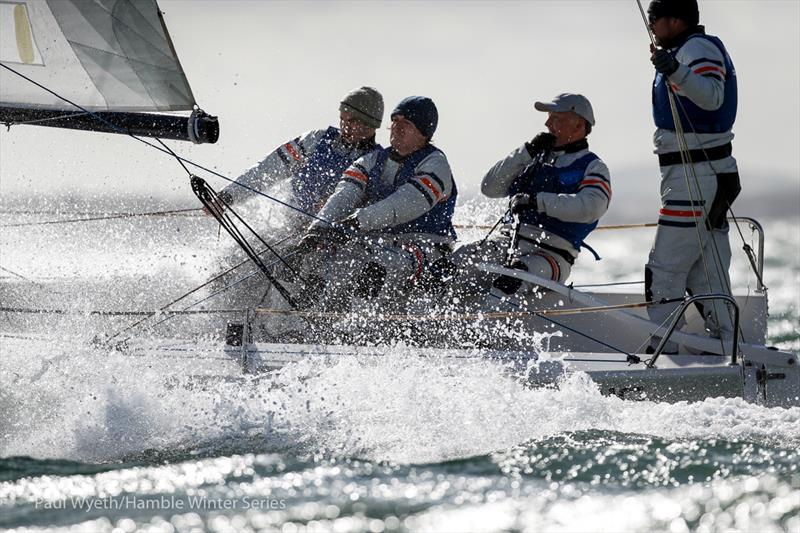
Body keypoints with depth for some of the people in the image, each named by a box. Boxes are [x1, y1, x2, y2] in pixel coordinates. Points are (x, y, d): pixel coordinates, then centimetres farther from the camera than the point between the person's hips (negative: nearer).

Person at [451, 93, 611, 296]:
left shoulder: (593, 168, 5)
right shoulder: (537, 158, 23)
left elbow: (590, 207, -18)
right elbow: (490, 187, 14)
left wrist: (538, 201, -22)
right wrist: (527, 152, 6)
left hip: (551, 254, -5)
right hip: (509, 242, 5)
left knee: (516, 275, -39)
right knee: (459, 260, -22)